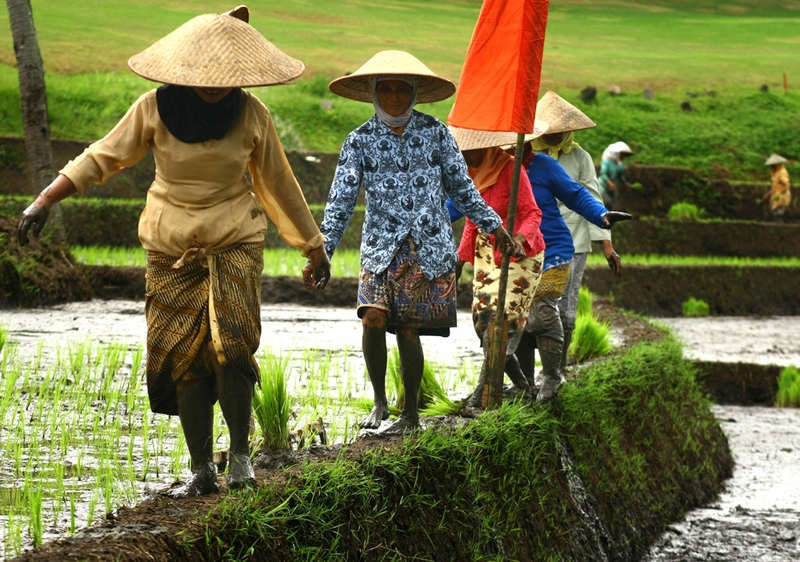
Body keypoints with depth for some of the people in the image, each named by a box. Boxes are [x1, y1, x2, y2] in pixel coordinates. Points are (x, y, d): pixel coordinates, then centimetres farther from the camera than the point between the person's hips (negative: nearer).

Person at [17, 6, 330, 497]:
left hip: (235, 242, -1)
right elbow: (103, 157, -2)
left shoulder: (250, 114, -6)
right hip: (171, 250, 1)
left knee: (230, 346, -20)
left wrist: (314, 247, 13)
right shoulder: (156, 108, -7)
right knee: (184, 358, -2)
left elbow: (278, 183, 6)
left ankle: (240, 451, -2)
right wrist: (45, 200, -12)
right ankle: (202, 472, 8)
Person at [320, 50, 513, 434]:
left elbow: (459, 186, 14)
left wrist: (491, 223, 13)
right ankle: (379, 402, 0)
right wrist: (322, 248, -11)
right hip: (381, 246, 0)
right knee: (373, 319, -19)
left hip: (429, 249, 0)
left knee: (408, 331, -1)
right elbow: (341, 199, -2)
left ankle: (410, 414, 13)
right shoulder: (360, 141, 2)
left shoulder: (434, 132, 4)